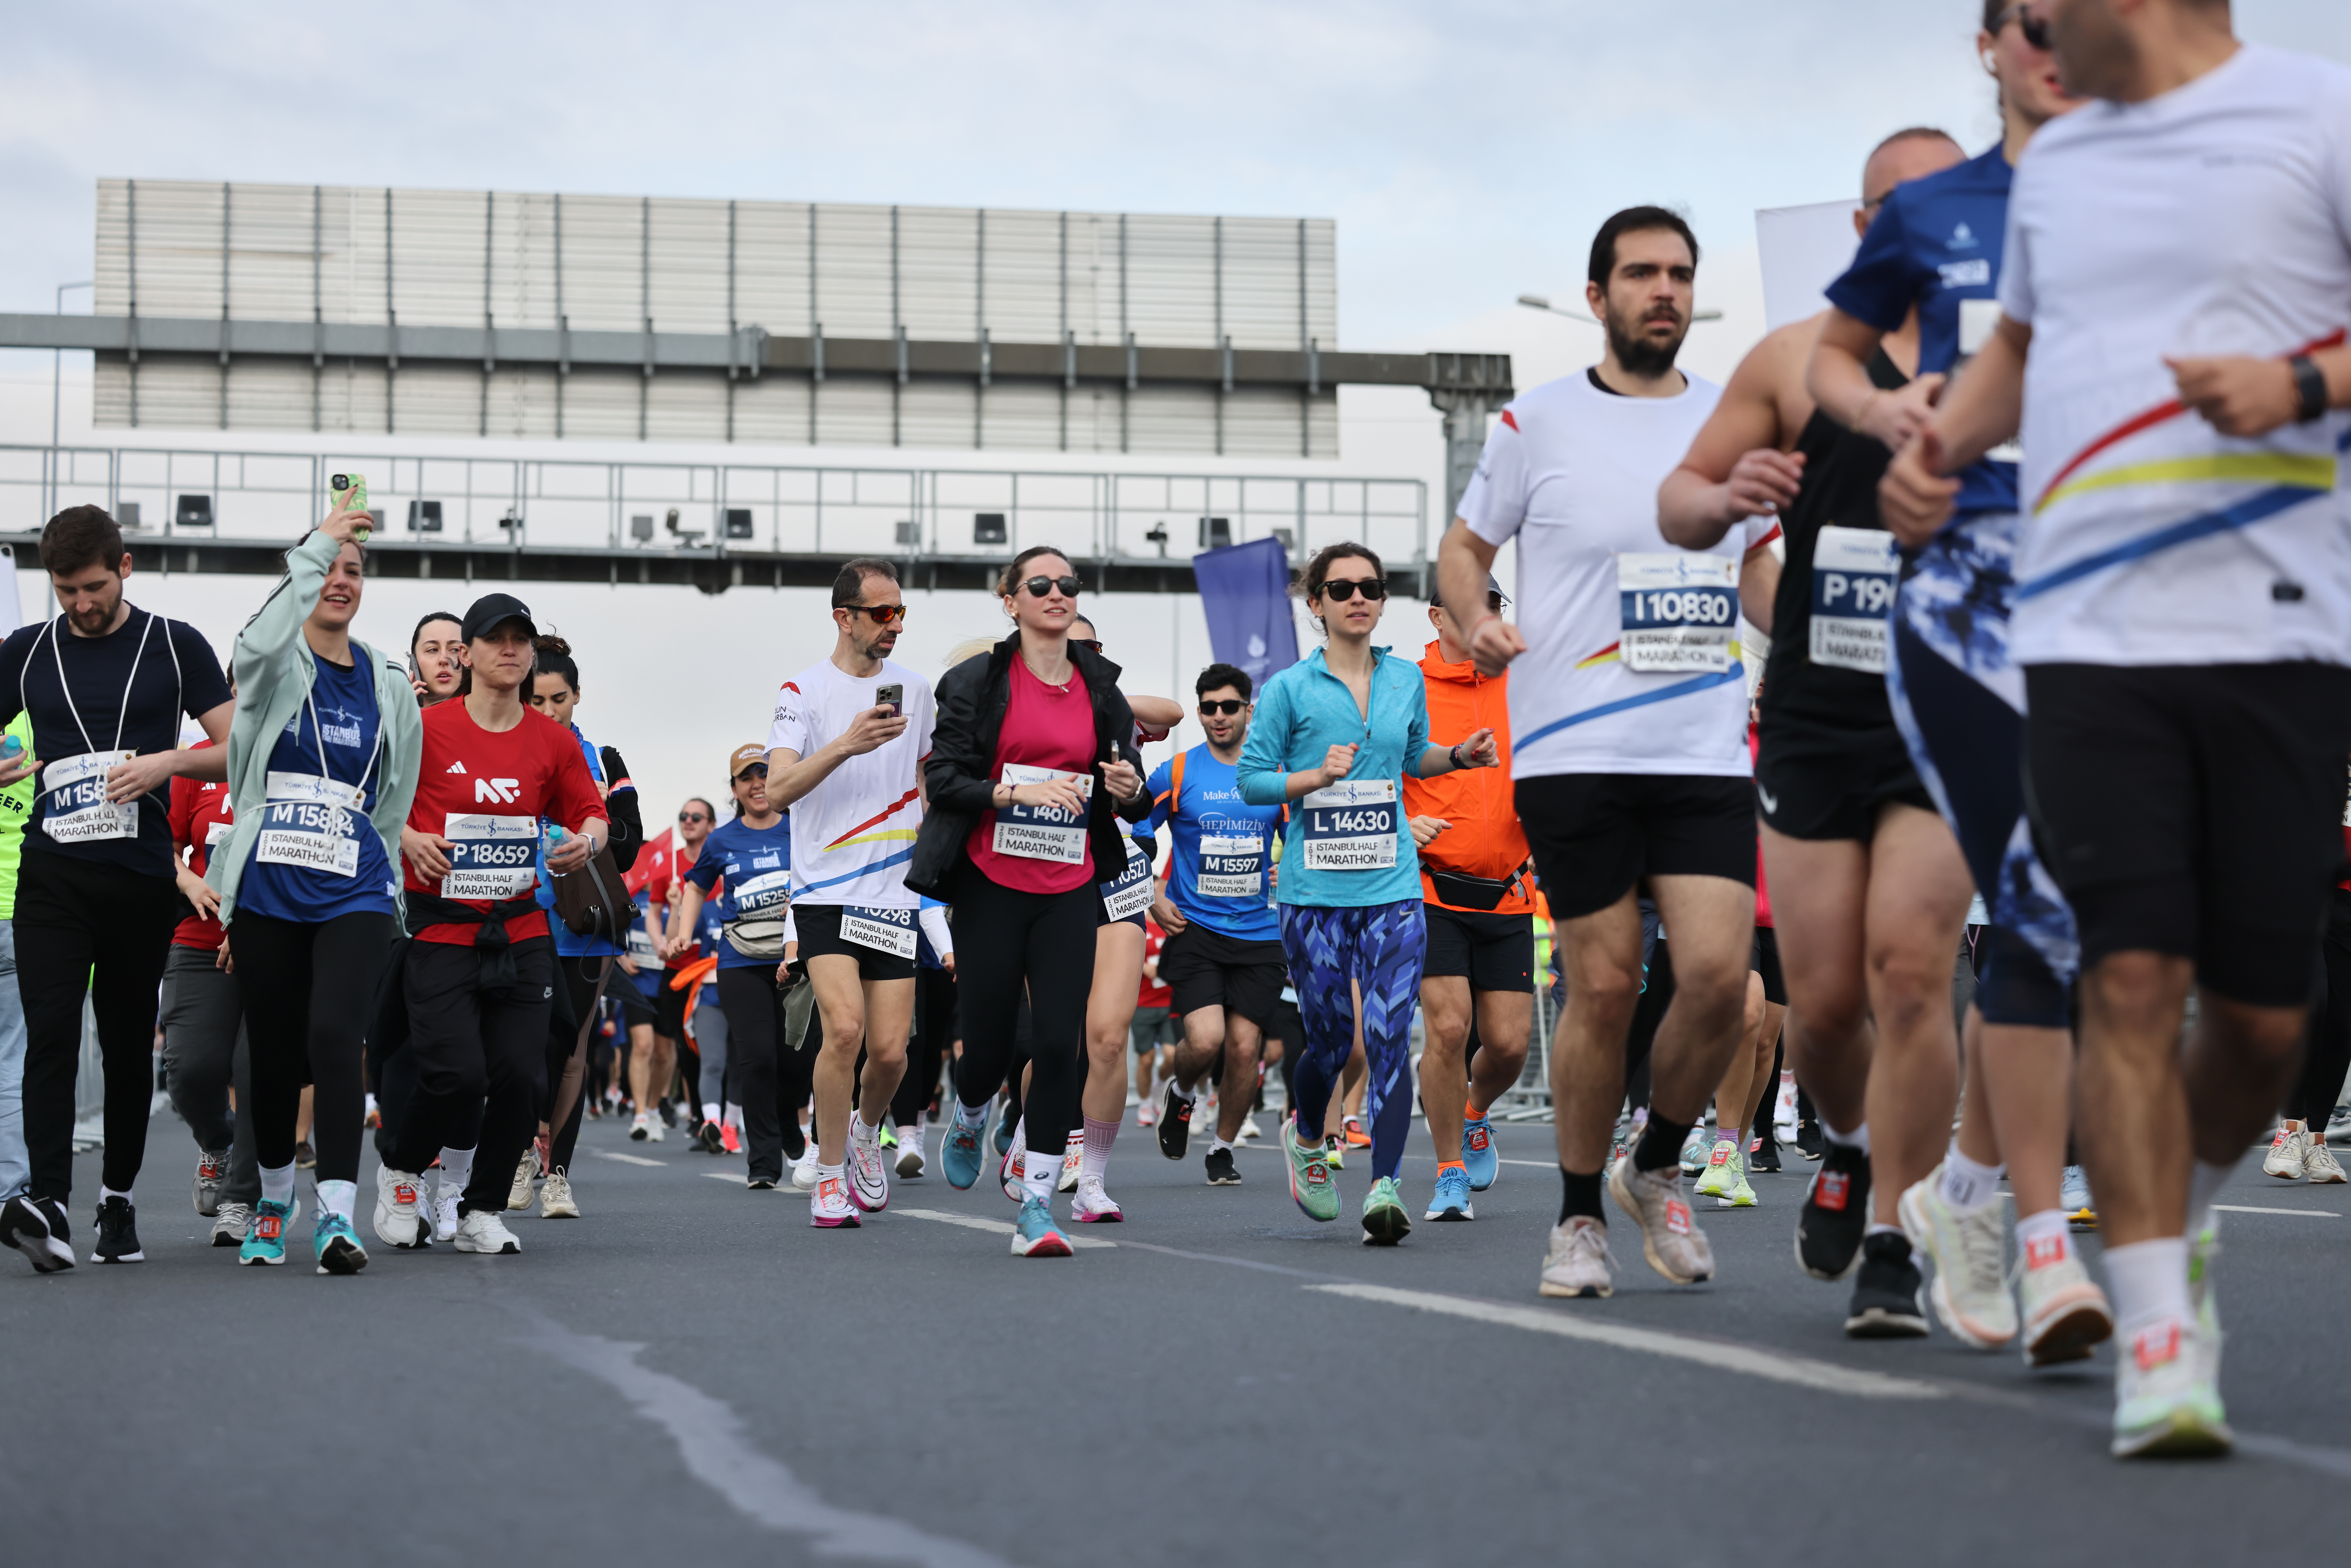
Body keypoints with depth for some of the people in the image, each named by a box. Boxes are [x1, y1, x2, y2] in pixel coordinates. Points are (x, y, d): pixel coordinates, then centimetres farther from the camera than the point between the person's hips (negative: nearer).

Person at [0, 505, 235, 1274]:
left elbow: (240, 749, 3)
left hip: (143, 876, 0)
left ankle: (119, 1197, 21)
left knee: (129, 1040, 7)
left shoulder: (175, 646, 4)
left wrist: (167, 761, -14)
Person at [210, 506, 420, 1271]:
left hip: (354, 897, 0)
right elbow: (262, 643, -26)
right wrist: (317, 546, -25)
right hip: (266, 893, 0)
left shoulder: (387, 685, 11)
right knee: (274, 1052, 7)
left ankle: (337, 1217, -24)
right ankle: (274, 1199, 31)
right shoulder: (275, 670, 2)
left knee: (334, 1033, -20)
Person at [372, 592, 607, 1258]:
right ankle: (399, 1173, 15)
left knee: (519, 1074, -7)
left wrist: (586, 840, -6)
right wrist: (408, 840, -14)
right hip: (441, 931, -3)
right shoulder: (426, 728, -3)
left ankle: (482, 1210, 13)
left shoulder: (553, 740, 6)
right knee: (456, 1073, -15)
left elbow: (592, 813, 16)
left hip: (523, 933, 3)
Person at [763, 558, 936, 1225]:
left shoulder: (914, 689, 10)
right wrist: (846, 746, -28)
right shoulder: (804, 692, -4)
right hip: (825, 891, -4)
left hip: (895, 895, 4)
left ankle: (868, 1133, 30)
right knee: (845, 1028, -19)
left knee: (890, 1048, -2)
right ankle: (829, 1174, -3)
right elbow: (777, 790, -16)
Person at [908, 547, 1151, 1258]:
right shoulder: (978, 682, -1)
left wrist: (1130, 792, -9)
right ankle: (969, 1121, 40)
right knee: (989, 1043, 3)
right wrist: (1019, 792, -20)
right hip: (992, 885, -2)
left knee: (1060, 1043, -9)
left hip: (1070, 891, 2)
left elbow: (1132, 798, 15)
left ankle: (1037, 1205, -4)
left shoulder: (1100, 688, 9)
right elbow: (943, 777, -7)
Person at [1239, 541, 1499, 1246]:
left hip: (1393, 889, 2)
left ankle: (1384, 1188, -13)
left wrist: (1458, 756, 7)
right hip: (1314, 891, -2)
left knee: (1389, 1036, -11)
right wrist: (1318, 776, -14)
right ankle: (1305, 1139, 36)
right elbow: (1250, 779, 0)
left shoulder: (1407, 680, 9)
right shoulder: (1289, 689, -2)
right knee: (1331, 1037, 5)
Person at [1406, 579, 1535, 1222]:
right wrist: (1401, 825, -14)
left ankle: (1474, 1115, 36)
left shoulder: (1521, 687, 7)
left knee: (1509, 1042, 1)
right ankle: (1451, 1174, 2)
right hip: (1431, 887, -3)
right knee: (1448, 1027, -15)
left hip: (1506, 895, 3)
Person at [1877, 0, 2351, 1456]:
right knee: (2132, 973, -9)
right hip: (2089, 636, 4)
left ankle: (2180, 1217, 32)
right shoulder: (2054, 161, 18)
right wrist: (1941, 440, 16)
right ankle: (2161, 1336, -4)